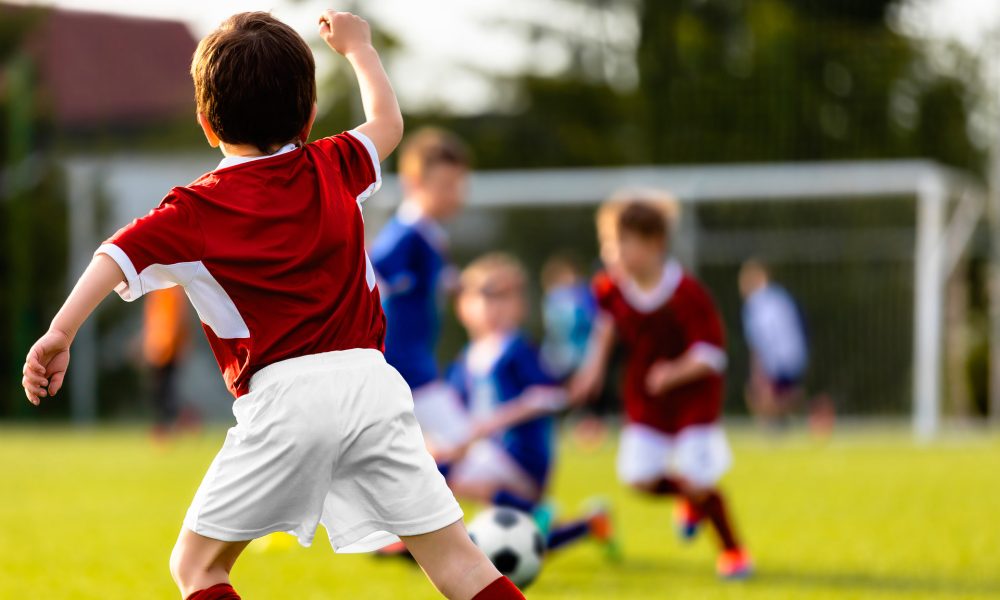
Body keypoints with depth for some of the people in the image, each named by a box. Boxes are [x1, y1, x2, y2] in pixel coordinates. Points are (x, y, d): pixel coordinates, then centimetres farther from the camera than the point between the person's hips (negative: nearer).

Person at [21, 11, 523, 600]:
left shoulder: (196, 210, 4)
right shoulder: (333, 170, 14)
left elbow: (120, 255, -11)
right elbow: (388, 122, 34)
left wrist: (61, 332, -20)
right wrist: (356, 45, 48)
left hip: (284, 397, -3)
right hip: (369, 379, 3)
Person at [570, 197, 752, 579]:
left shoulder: (687, 295, -25)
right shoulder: (611, 287, -10)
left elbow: (712, 355, -23)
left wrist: (676, 372, -37)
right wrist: (595, 366, 8)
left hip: (693, 397, -5)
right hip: (644, 400, 5)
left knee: (694, 481, -12)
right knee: (640, 479, -4)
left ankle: (732, 549, 12)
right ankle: (694, 502, 31)